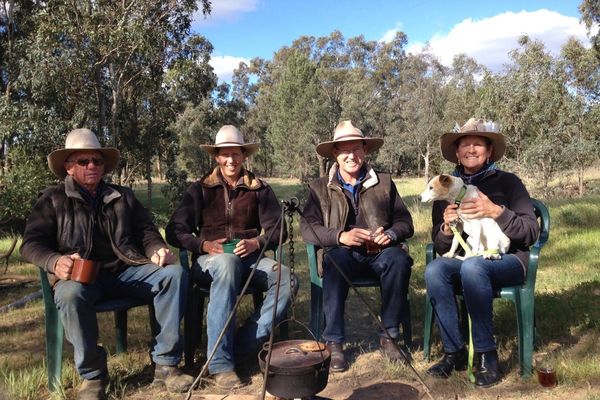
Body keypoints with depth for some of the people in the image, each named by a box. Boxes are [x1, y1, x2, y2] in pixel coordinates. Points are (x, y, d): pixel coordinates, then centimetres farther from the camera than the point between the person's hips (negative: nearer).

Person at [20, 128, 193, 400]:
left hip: (126, 271, 3)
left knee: (174, 273, -23)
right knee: (70, 294, -38)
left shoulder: (123, 196, 20)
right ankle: (92, 375, -16)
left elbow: (146, 231, 16)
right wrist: (55, 262, -20)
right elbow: (31, 243, 3)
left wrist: (157, 250, -8)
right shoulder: (53, 200, 11)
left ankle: (165, 363, -20)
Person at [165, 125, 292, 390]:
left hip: (249, 259, 2)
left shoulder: (259, 189, 11)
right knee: (228, 263, -39)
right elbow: (175, 231, 2)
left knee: (286, 278, -28)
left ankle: (241, 350, -25)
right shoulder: (200, 189, 9)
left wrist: (256, 243, -16)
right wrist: (204, 245, -16)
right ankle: (219, 363, -37)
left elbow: (276, 230, 5)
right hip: (209, 261, -2)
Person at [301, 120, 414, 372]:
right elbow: (307, 228, -3)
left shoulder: (384, 183, 13)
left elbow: (405, 222, 8)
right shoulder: (320, 188, 9)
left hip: (379, 252, 2)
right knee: (335, 261, -35)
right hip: (343, 253, -1)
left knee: (398, 259, -31)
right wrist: (340, 237, -20)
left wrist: (391, 234, -15)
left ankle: (388, 336, -15)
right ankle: (333, 342, -25)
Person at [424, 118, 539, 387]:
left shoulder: (508, 182, 1)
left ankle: (486, 355, -21)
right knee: (433, 269, -29)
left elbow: (531, 233, -6)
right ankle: (454, 351, -17)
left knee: (472, 267, -36)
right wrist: (446, 227, -13)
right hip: (463, 260, 3)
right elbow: (440, 246, 10)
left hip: (507, 259, -3)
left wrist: (496, 212, -22)